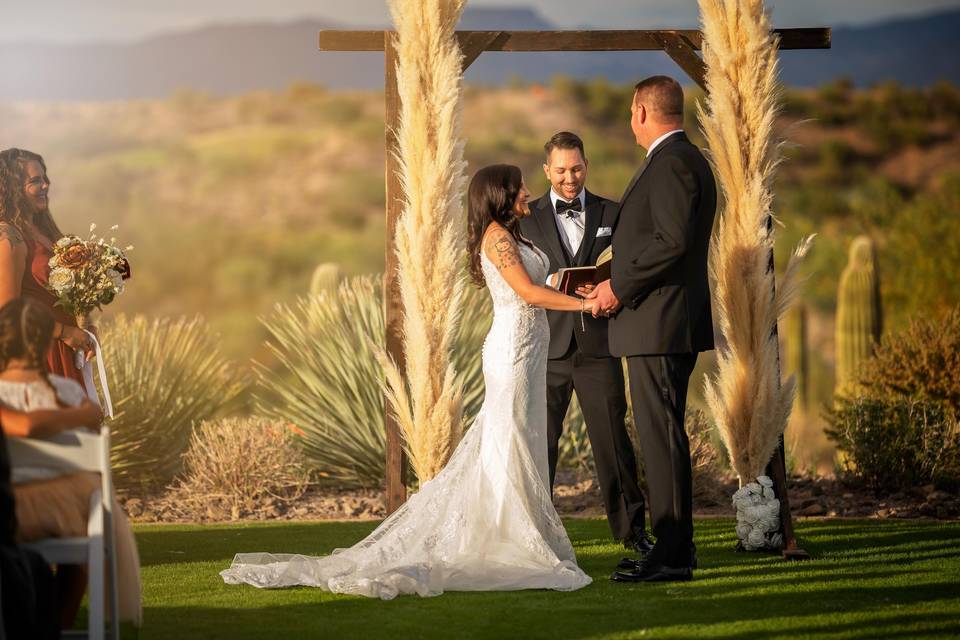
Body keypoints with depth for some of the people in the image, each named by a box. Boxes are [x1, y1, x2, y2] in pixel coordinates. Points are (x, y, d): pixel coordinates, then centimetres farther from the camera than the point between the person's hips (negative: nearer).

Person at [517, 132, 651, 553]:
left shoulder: (611, 214, 11)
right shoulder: (527, 218, 9)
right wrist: (551, 283, -14)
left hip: (598, 344, 0)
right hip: (547, 345, 0)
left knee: (613, 438, -1)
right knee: (539, 441, 2)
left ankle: (631, 529, 6)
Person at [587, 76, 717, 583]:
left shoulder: (671, 163, -14)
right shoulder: (683, 159, 19)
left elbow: (673, 242, -23)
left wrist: (620, 288, -16)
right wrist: (620, 282, 16)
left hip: (659, 325, -11)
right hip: (665, 325, 11)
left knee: (662, 436, -9)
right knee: (662, 435, 14)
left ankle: (673, 555, -8)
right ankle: (672, 546, 19)